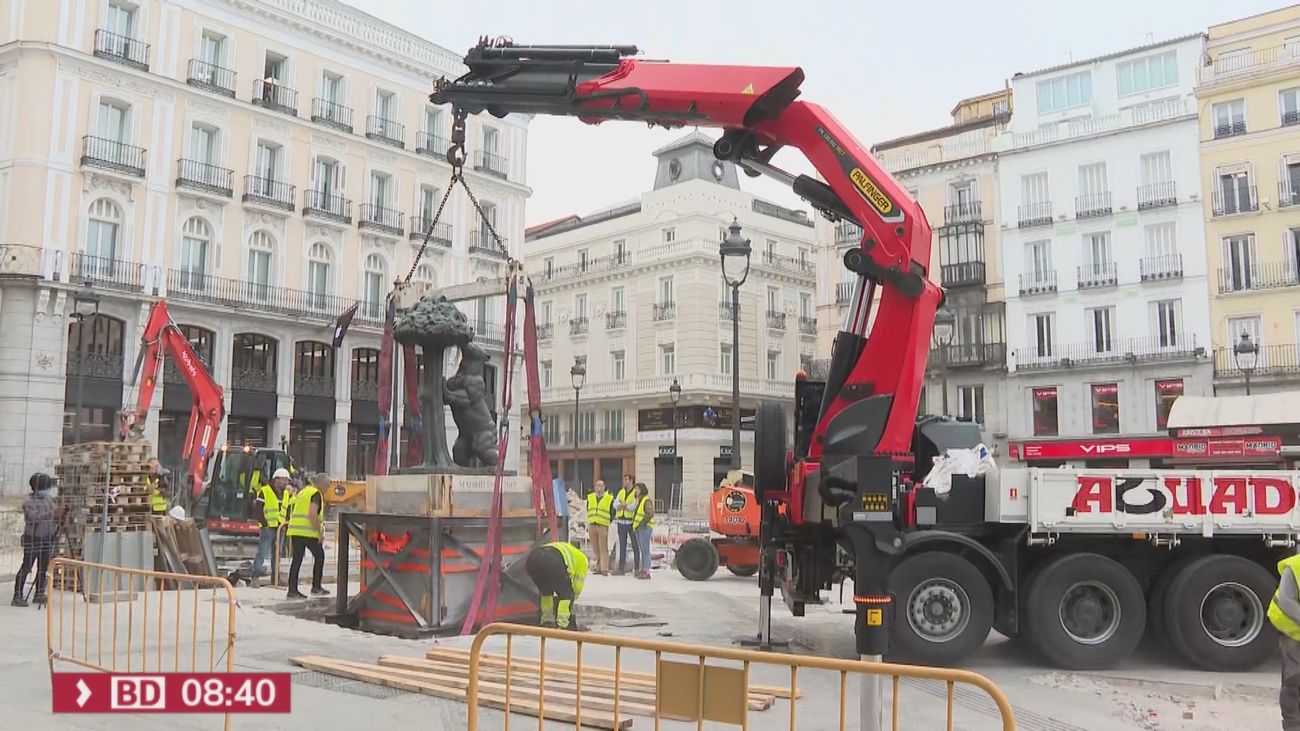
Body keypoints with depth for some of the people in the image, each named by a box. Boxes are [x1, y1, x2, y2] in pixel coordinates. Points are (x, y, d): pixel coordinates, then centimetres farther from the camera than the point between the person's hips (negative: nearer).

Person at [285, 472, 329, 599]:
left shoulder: (302, 492, 22)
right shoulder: (316, 494, -6)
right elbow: (313, 514, -17)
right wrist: (319, 531, -12)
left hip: (295, 530, 8)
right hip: (308, 531, -8)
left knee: (297, 559, 7)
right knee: (319, 556, 6)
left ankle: (292, 590, 4)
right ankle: (316, 587, 8)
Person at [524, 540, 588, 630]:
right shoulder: (582, 558, 33)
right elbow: (578, 584, 32)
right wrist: (571, 599, 46)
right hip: (553, 561, -6)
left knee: (545, 591, 31)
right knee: (566, 593, 16)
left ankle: (547, 621, 32)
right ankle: (562, 624, 9)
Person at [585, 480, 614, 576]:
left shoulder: (610, 498, 3)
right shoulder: (590, 497, 14)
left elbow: (612, 513, 7)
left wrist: (608, 523, 0)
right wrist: (588, 525, 15)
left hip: (603, 526, -4)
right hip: (592, 526, 4)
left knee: (603, 548, -8)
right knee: (596, 549, 6)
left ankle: (604, 569, -9)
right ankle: (599, 568, 13)